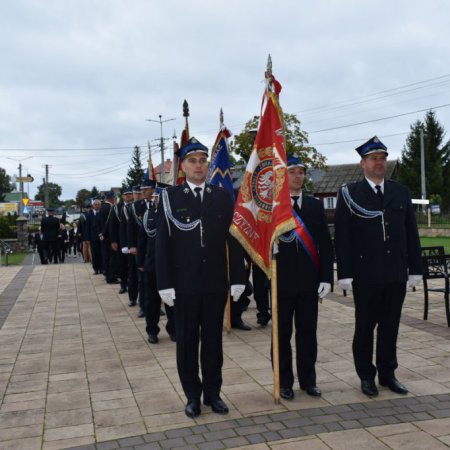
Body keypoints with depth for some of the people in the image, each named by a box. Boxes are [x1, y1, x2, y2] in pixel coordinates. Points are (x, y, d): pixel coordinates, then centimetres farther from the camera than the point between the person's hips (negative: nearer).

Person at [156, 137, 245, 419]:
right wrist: (165, 284, -9)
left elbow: (233, 239, 4)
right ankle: (193, 395, 23)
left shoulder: (223, 196, 4)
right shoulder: (170, 197, 0)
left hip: (216, 282, 1)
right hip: (184, 284, -1)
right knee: (187, 341, 9)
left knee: (213, 339, 11)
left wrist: (238, 278, -1)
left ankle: (213, 392, 25)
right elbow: (163, 243, -3)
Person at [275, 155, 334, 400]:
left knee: (308, 332, 10)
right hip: (281, 281, -2)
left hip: (309, 280, 3)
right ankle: (284, 382, 21)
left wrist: (326, 277, -1)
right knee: (282, 333, 8)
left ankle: (308, 380, 24)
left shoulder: (315, 205, 8)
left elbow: (325, 244, 5)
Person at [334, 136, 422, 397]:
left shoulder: (401, 193, 9)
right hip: (365, 274, -3)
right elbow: (342, 236, -6)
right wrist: (345, 273, -11)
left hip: (396, 273, 4)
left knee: (390, 326, 11)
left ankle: (387, 373, 25)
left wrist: (415, 268, 6)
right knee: (365, 327, 7)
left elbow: (411, 233, 10)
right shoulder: (350, 195, -3)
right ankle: (366, 376, 20)